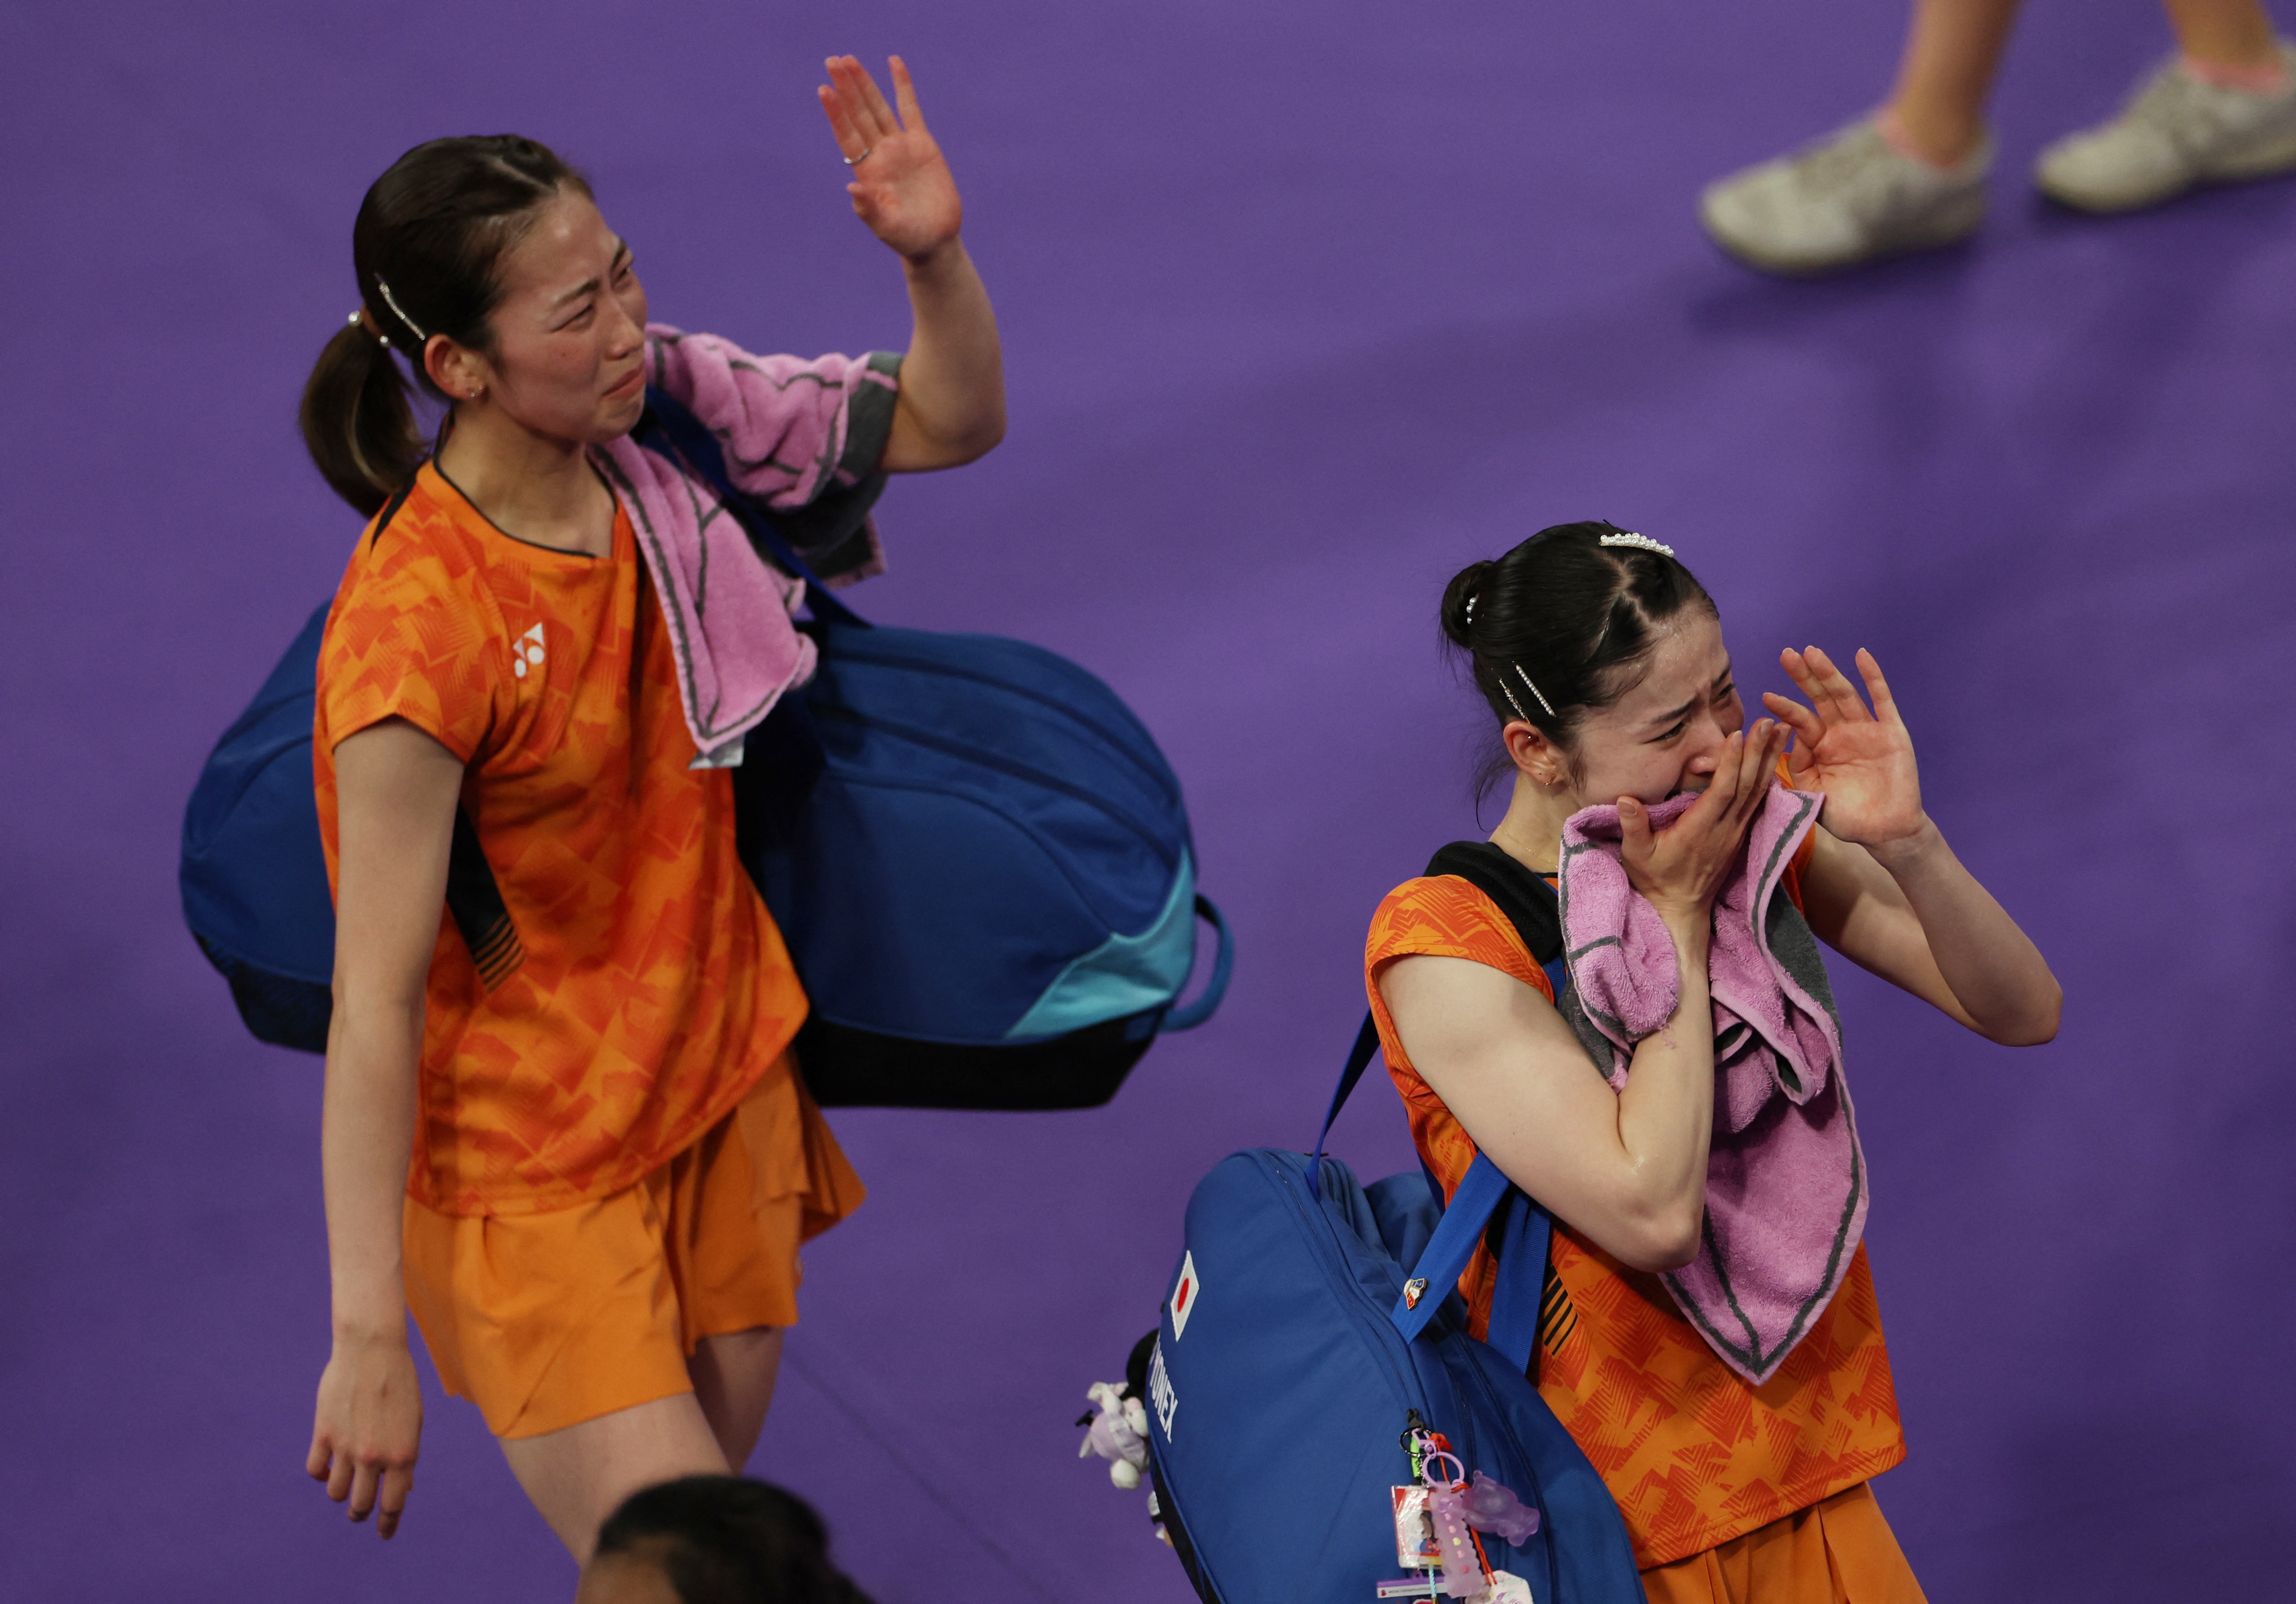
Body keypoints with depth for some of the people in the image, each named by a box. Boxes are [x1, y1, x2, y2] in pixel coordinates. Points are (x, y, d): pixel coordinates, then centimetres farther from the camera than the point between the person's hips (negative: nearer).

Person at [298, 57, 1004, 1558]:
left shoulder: (659, 410, -9)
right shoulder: (418, 631, -28)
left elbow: (952, 423, 4)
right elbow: (374, 1000, -24)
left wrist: (935, 253, -18)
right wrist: (368, 1343, -23)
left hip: (721, 1083, 7)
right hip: (532, 1172, -6)